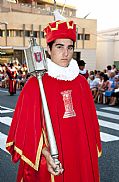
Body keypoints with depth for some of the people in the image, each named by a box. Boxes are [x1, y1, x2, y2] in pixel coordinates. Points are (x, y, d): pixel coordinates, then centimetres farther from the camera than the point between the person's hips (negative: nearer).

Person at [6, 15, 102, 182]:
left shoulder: (81, 83, 3)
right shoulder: (35, 84, -10)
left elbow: (90, 123, 8)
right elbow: (28, 126, -12)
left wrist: (92, 153, 7)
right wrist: (45, 154, -23)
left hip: (80, 158, 4)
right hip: (50, 162, -4)